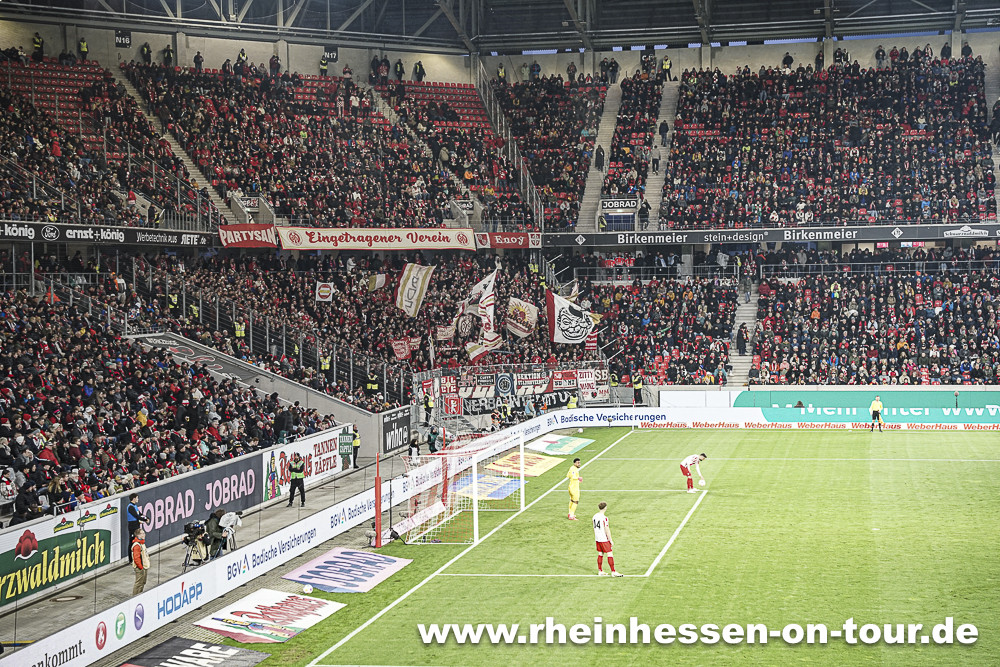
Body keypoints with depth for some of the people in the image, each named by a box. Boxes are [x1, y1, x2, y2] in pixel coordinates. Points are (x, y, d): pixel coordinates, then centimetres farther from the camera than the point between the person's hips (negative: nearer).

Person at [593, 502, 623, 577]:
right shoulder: (604, 518, -19)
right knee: (610, 554, -2)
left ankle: (600, 571, 19)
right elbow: (607, 530, -18)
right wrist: (611, 540, -10)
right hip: (604, 539, -7)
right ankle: (613, 572, -2)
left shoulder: (595, 516, 3)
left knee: (600, 554, 15)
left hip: (597, 539, 7)